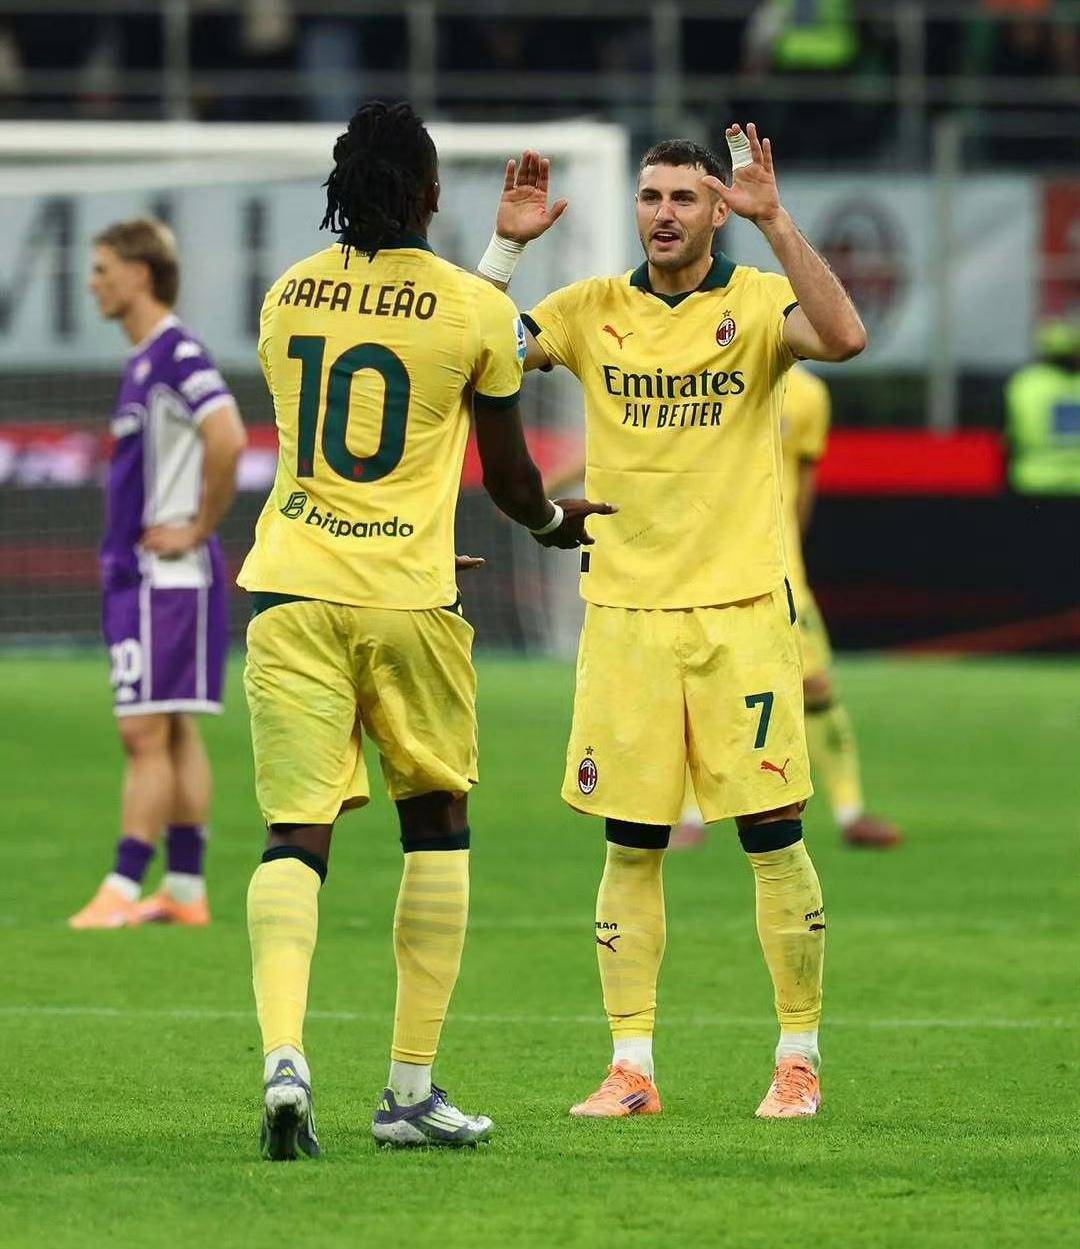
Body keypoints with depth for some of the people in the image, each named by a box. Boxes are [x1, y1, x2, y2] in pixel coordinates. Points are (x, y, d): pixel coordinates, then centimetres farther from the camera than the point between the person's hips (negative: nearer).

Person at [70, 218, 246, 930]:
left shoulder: (179, 354, -14)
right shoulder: (144, 362, 16)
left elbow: (226, 440, -28)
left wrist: (197, 530, -19)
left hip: (167, 576, -10)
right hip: (137, 576, 10)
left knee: (148, 734, -9)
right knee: (174, 734, 10)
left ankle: (124, 890, -9)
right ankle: (186, 891, 12)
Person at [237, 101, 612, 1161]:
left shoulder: (287, 297, 7)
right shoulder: (476, 308, -3)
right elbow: (509, 479, 7)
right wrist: (556, 522, 31)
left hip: (292, 591, 2)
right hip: (409, 598, -2)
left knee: (295, 833, -1)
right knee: (437, 827, 15)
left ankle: (283, 1058, -24)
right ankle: (411, 1090, 14)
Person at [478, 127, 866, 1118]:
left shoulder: (758, 302, -1)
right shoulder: (593, 311, 7)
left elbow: (842, 336, -21)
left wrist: (774, 220, -25)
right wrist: (508, 243, -9)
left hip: (742, 609, -2)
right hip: (625, 614, 2)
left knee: (772, 834, -2)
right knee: (631, 843, 3)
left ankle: (799, 1061, 8)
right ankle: (631, 1066, 8)